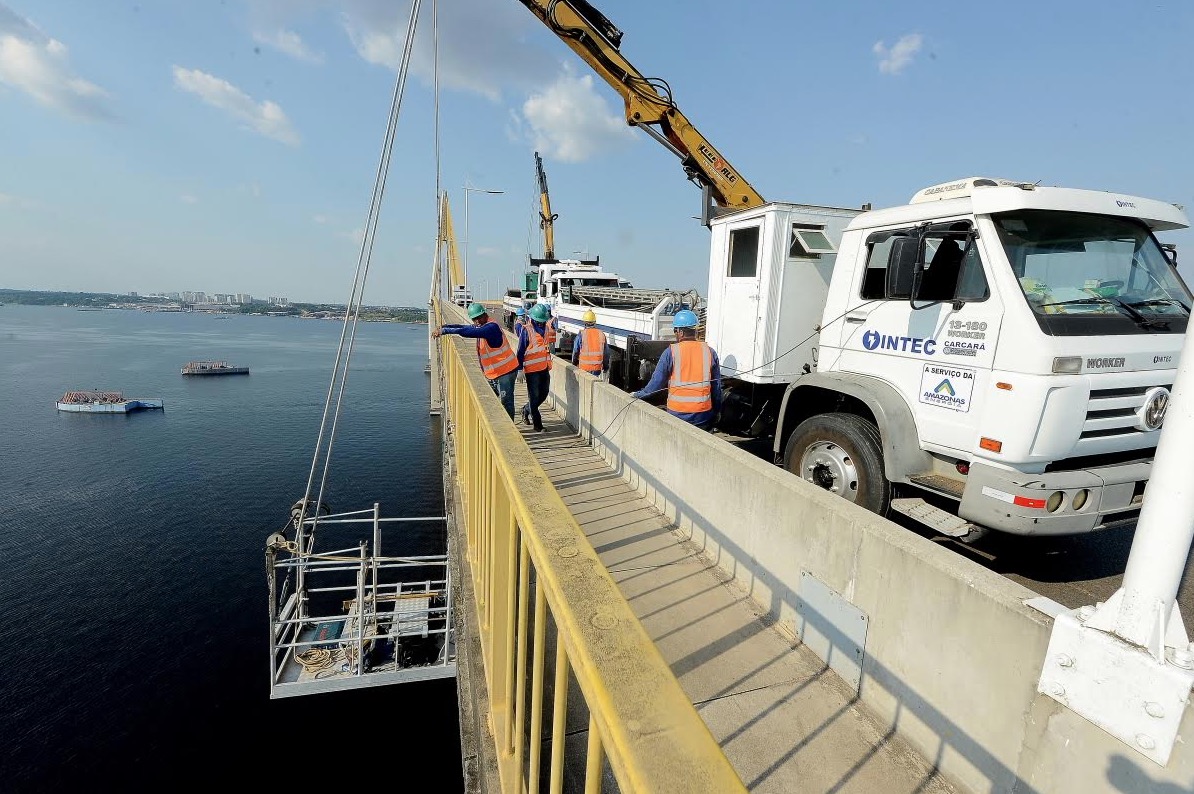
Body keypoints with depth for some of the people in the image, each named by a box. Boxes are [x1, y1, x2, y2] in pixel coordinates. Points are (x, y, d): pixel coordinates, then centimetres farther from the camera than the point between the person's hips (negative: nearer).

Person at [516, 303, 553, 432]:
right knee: (534, 396, 1)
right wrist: (520, 368, -12)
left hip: (545, 367, 7)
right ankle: (538, 425, 10)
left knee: (543, 394, 15)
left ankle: (526, 410, 38)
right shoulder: (526, 330, -12)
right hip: (532, 368, -7)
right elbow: (521, 350, -10)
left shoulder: (545, 328, 9)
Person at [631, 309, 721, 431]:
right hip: (703, 414, 2)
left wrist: (638, 395, 10)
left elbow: (656, 381, -5)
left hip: (677, 412, -2)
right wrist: (716, 411, 17)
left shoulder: (671, 352, -8)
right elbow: (717, 386, 6)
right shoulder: (710, 352, 1)